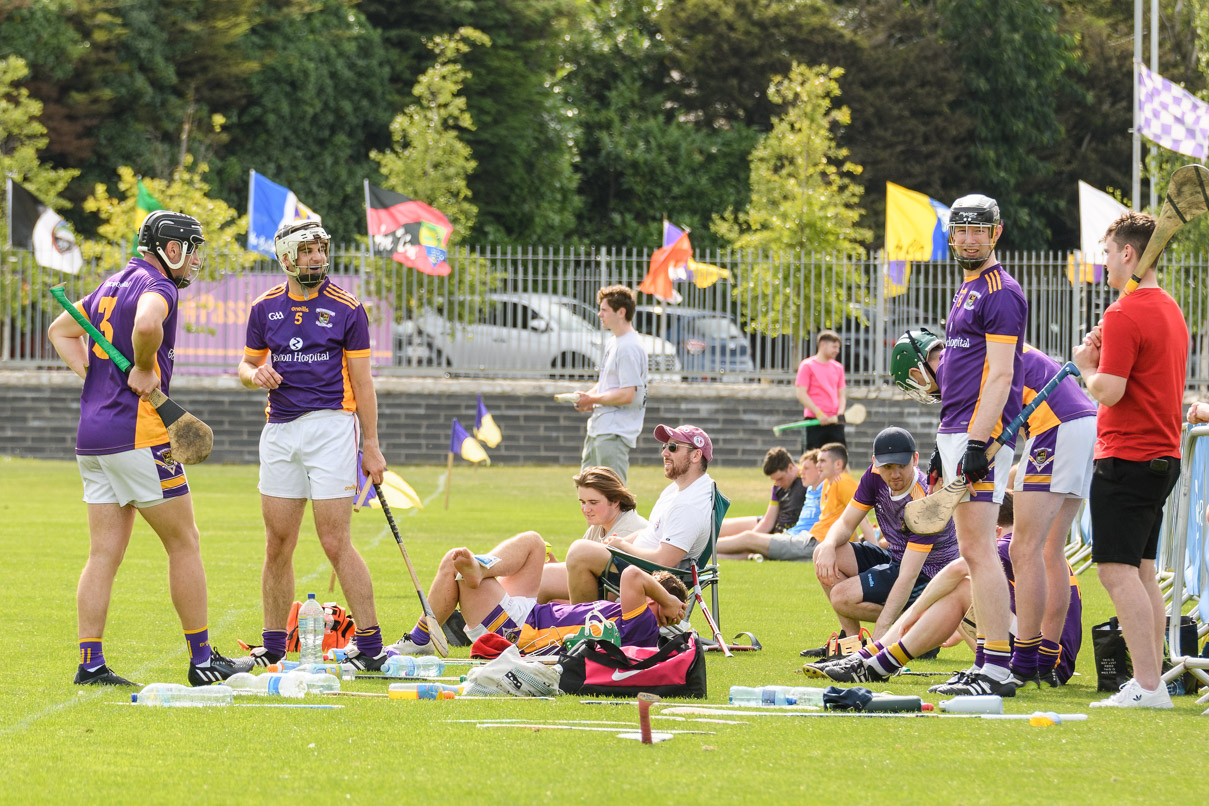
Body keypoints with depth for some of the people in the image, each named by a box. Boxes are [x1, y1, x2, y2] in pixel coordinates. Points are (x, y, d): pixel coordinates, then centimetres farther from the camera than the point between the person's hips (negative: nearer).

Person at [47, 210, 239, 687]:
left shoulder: (113, 286, 19)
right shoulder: (155, 286, -9)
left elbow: (61, 330, 32)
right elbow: (147, 324, -34)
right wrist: (144, 369, -16)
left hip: (92, 434, 9)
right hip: (137, 433, -9)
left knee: (105, 554, 6)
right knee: (184, 543, 1)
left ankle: (90, 663, 0)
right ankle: (202, 659, 4)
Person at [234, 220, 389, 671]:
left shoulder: (346, 309, -1)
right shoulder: (265, 308, 9)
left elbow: (361, 381, 0)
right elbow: (246, 366, 20)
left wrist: (371, 444, -4)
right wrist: (256, 375, -5)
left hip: (331, 426, -4)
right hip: (280, 429, 4)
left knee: (336, 544, -10)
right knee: (277, 546, 7)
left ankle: (370, 646, -7)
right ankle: (273, 647, 16)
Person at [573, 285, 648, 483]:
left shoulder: (629, 348, -17)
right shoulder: (612, 344, 16)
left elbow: (627, 395, -23)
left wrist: (592, 399, -12)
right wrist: (587, 396, 7)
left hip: (615, 433, -11)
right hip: (598, 429, 11)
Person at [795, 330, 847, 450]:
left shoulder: (838, 367, 14)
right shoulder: (807, 366, -2)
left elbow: (842, 394, 16)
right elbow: (801, 395, -7)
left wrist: (840, 413, -3)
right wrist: (818, 413, -15)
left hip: (834, 421, 5)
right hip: (814, 422, -5)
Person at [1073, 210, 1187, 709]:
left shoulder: (1124, 315, -16)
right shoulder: (1170, 310, 15)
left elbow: (1109, 391, -21)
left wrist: (1087, 367, -2)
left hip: (1127, 458, -10)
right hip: (1164, 456, 10)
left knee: (1118, 570, -11)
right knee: (1142, 571, 13)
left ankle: (1147, 686, -17)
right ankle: (1151, 681, 12)